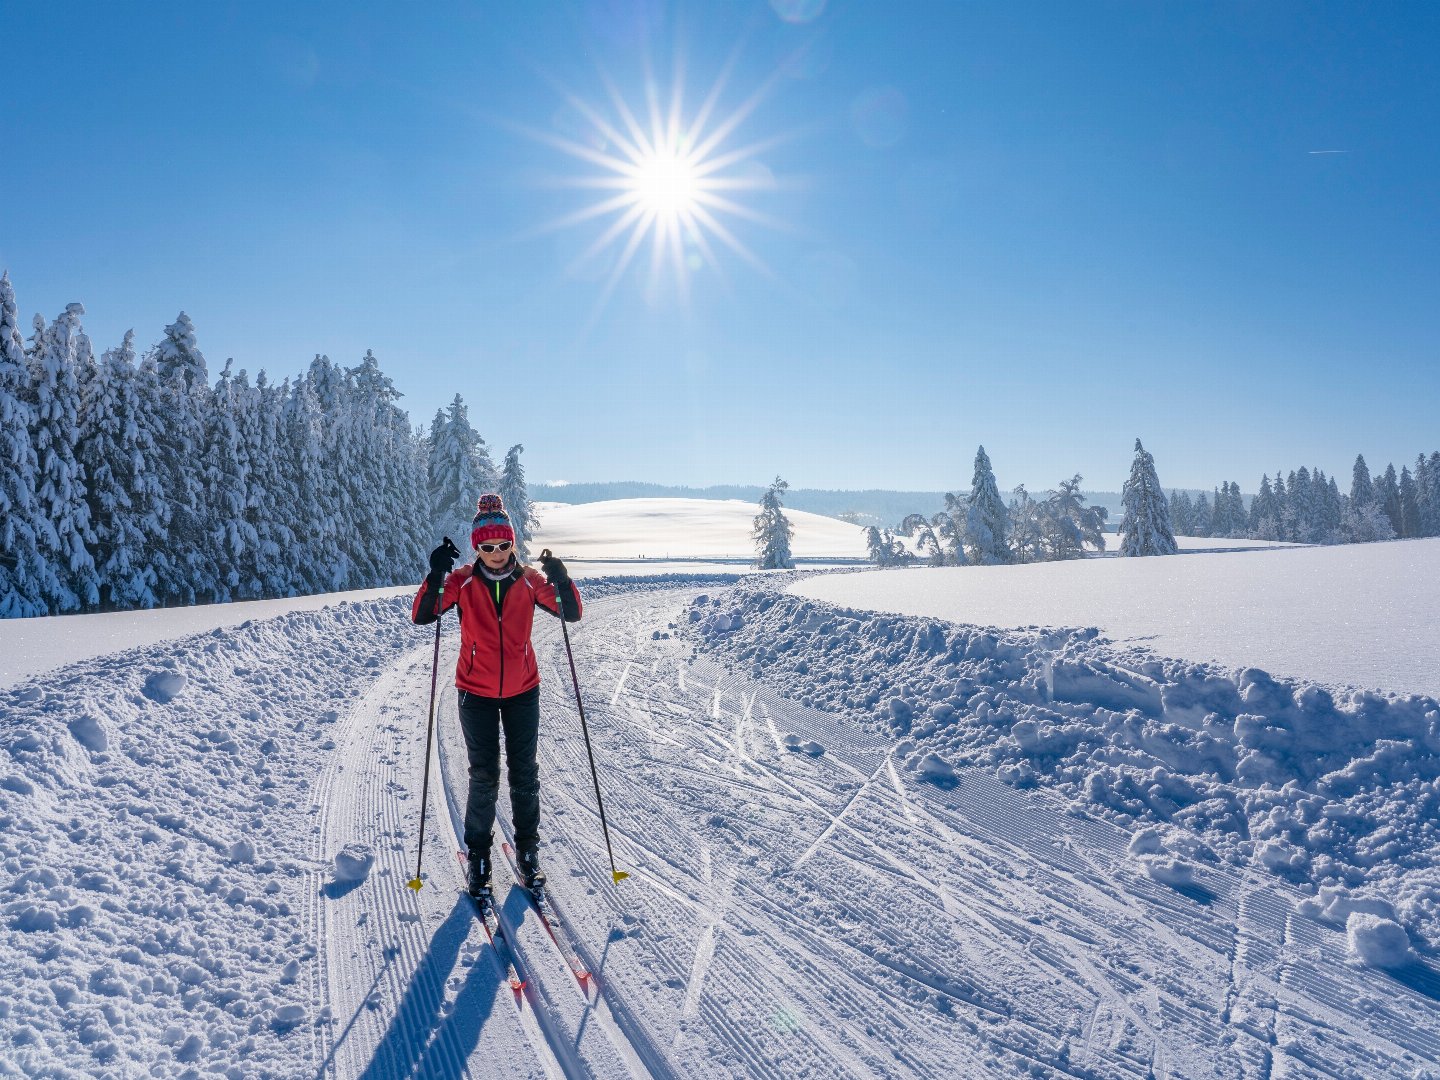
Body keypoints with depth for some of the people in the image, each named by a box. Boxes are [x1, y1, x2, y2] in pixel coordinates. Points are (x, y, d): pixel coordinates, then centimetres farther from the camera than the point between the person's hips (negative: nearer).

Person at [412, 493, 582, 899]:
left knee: (525, 774, 10)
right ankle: (478, 855, 21)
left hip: (523, 691, 1)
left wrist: (561, 578, -25)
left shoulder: (529, 580, -6)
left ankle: (528, 849, 26)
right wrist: (436, 575, -31)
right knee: (483, 777, 3)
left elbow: (572, 614, -8)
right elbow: (421, 616, -16)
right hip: (477, 693, -1)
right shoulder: (462, 581, -8)